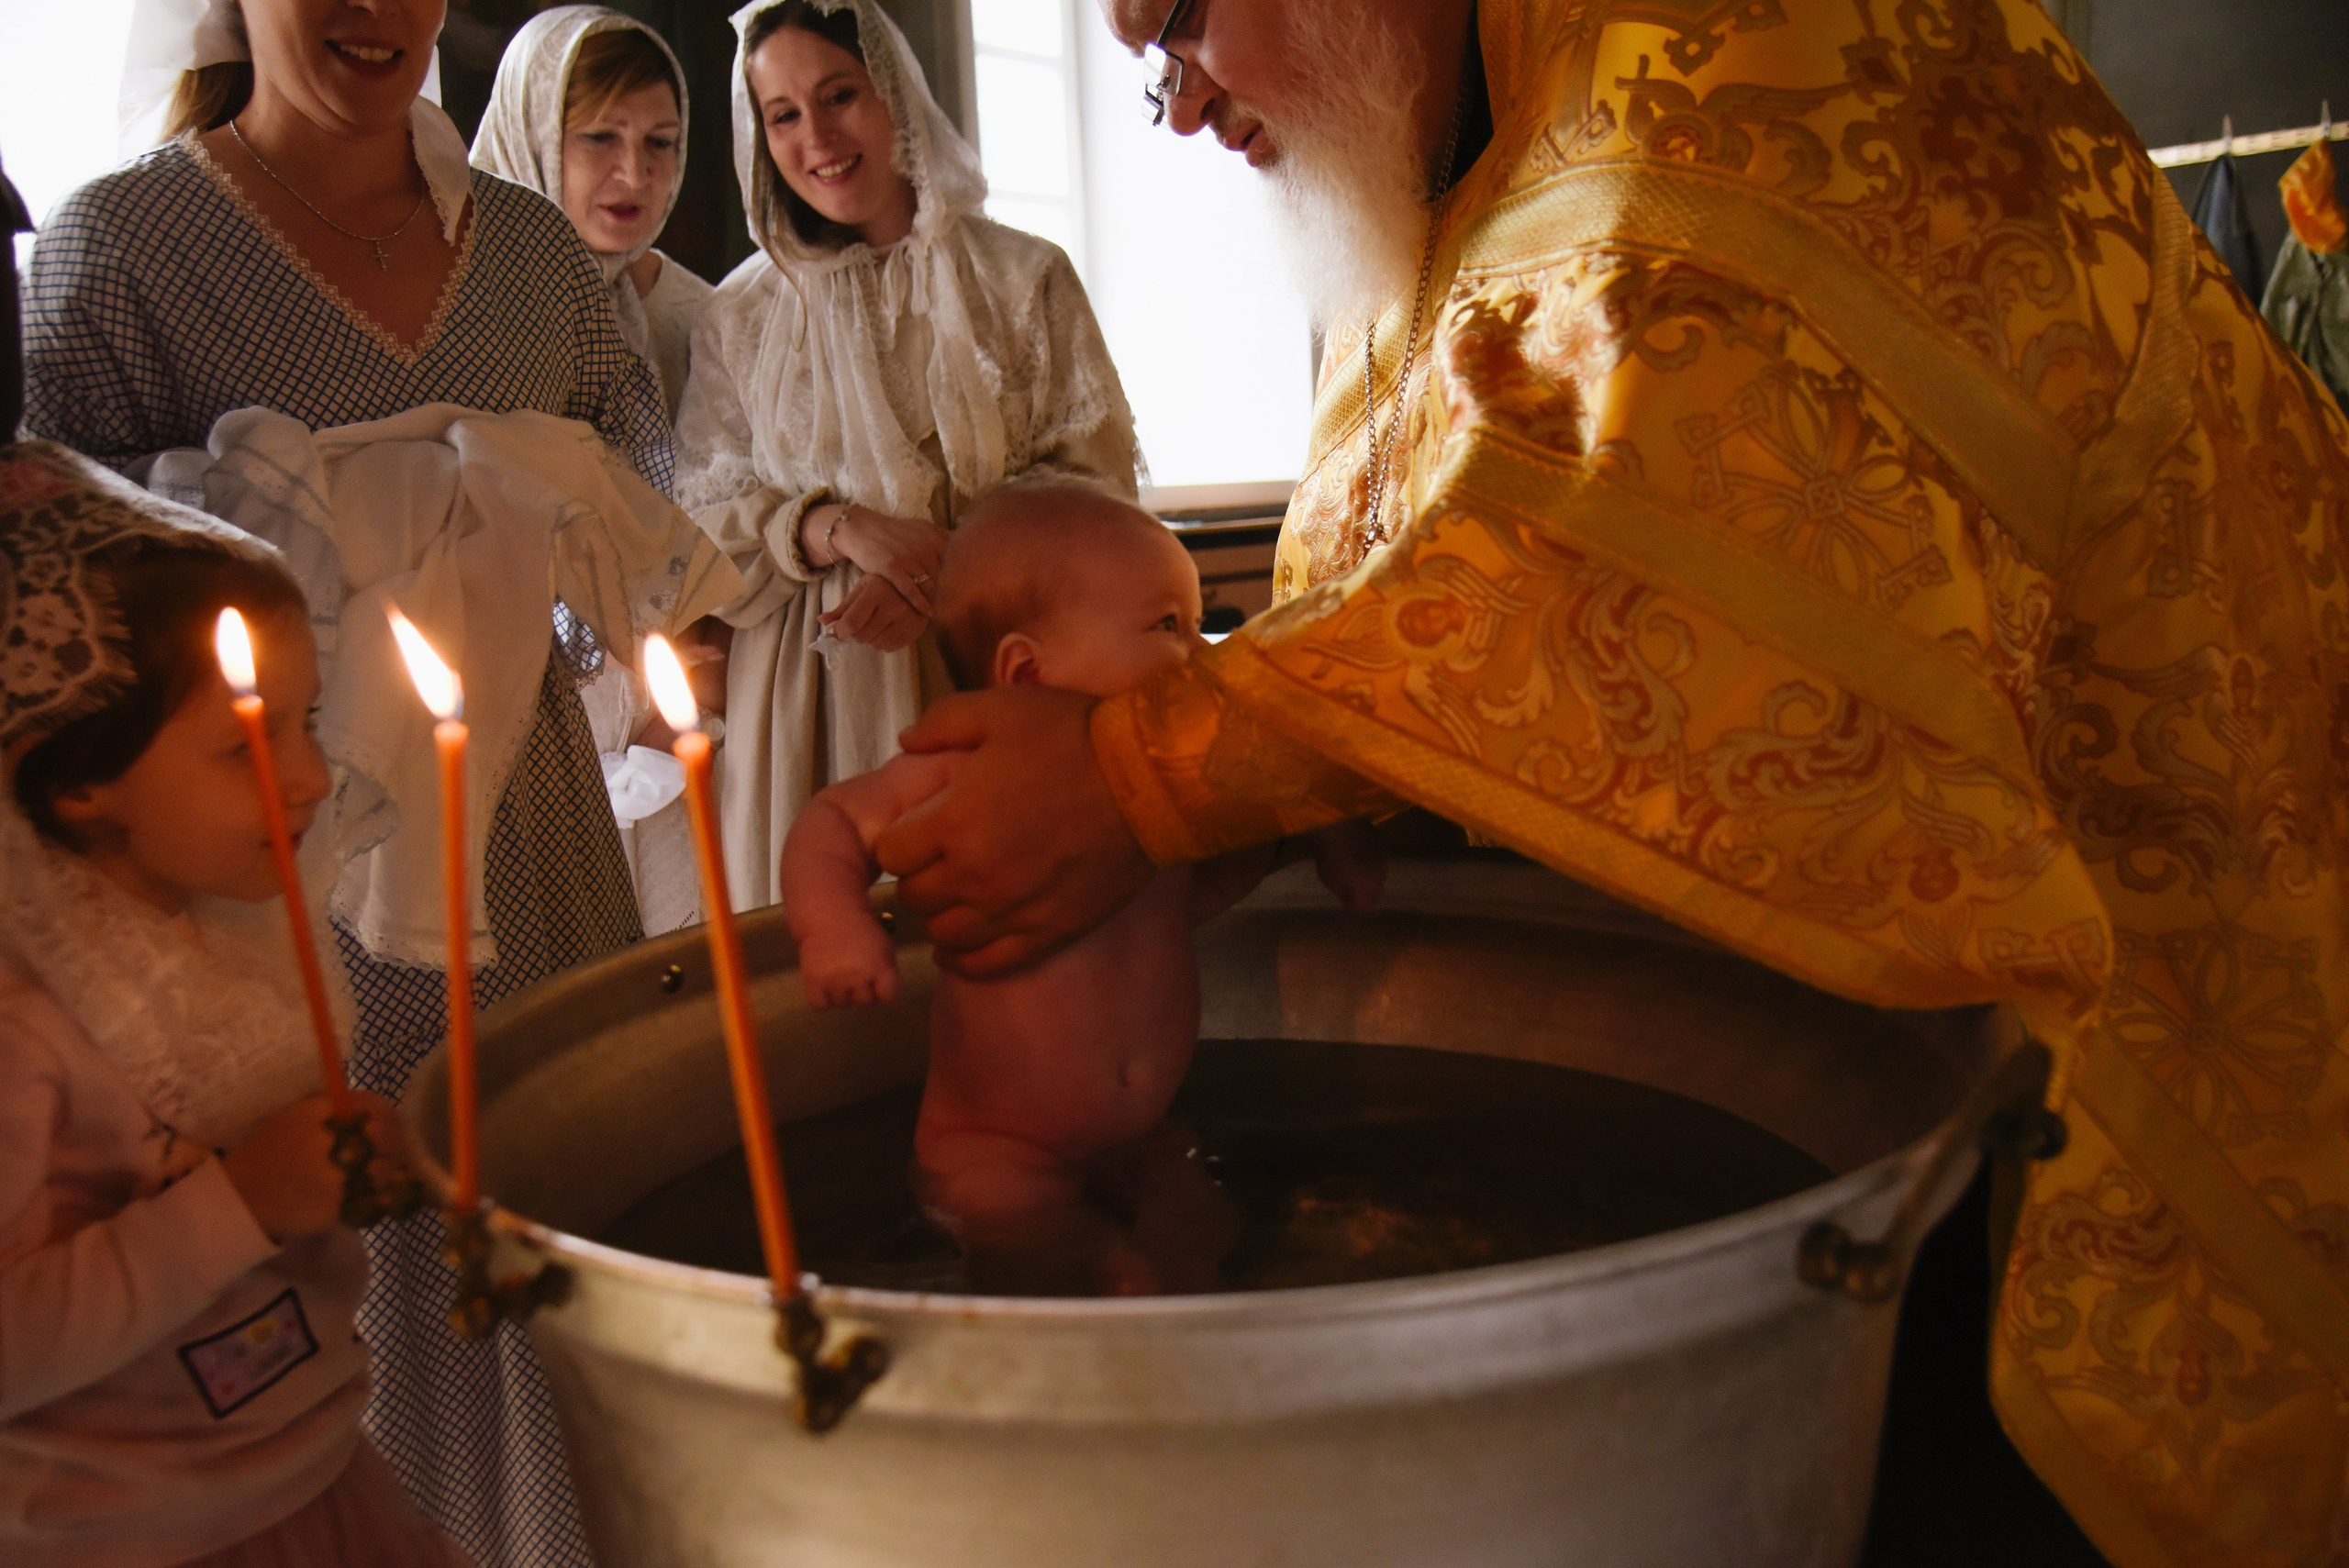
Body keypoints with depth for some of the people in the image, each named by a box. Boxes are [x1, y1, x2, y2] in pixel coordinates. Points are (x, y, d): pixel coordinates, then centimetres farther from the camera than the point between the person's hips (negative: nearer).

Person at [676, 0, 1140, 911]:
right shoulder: (740, 316, 11)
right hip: (811, 694, 1)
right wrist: (838, 526, -13)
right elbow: (702, 513, 7)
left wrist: (948, 569, -14)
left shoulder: (1023, 277, 6)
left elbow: (1097, 477, 1)